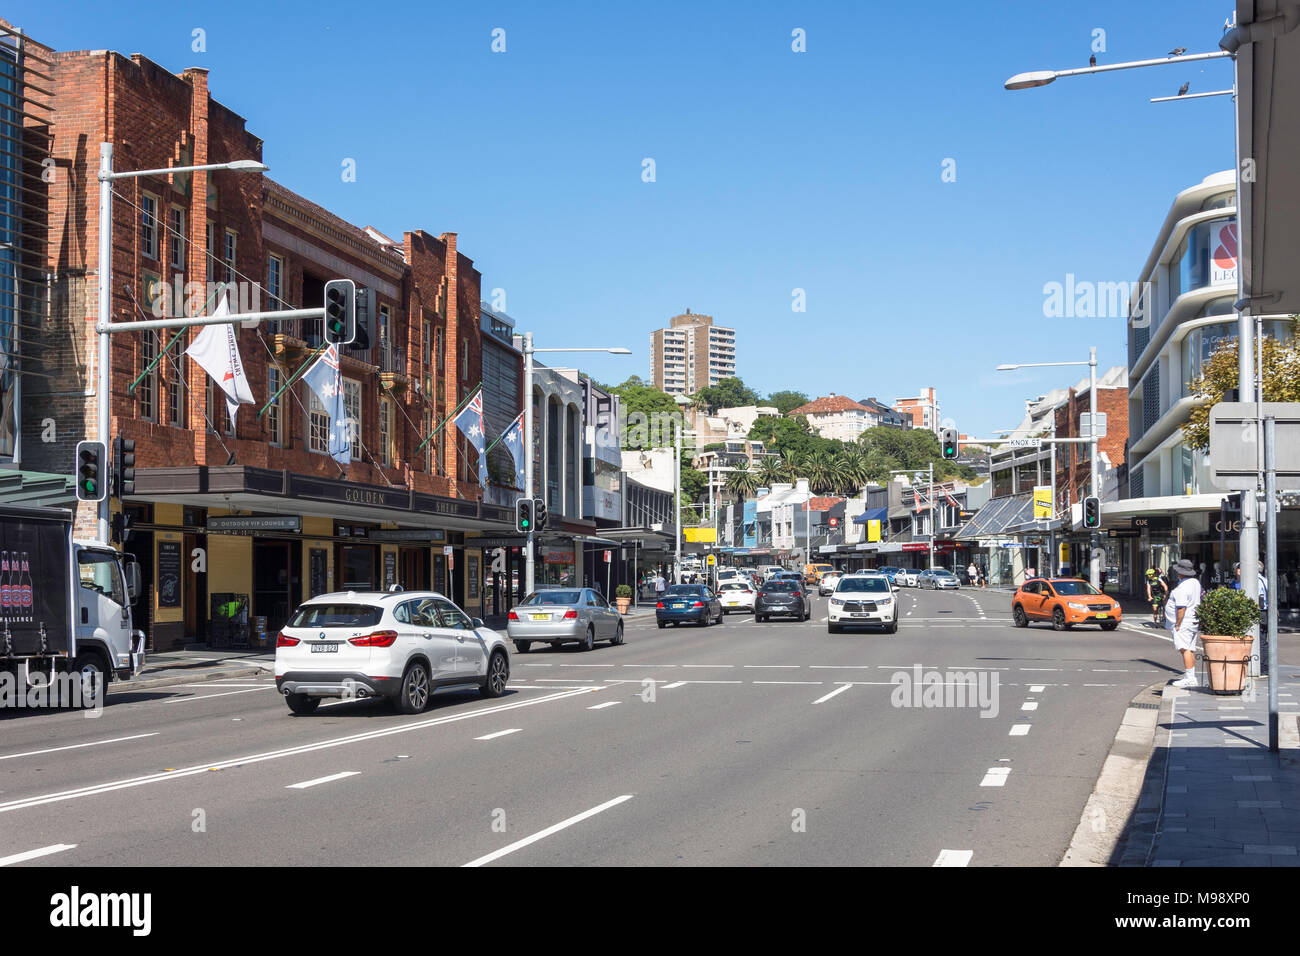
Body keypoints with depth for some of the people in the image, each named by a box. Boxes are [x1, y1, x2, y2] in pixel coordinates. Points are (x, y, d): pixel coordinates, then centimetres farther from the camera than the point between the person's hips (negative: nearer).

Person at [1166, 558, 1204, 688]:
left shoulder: (1182, 588, -19)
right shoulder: (1196, 582, 10)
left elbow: (1181, 608, -23)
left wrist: (1177, 624, -17)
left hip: (1184, 623, -10)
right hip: (1195, 622, 10)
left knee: (1185, 649, -13)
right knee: (1191, 650, 15)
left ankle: (1190, 678, -19)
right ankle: (1192, 676, 20)